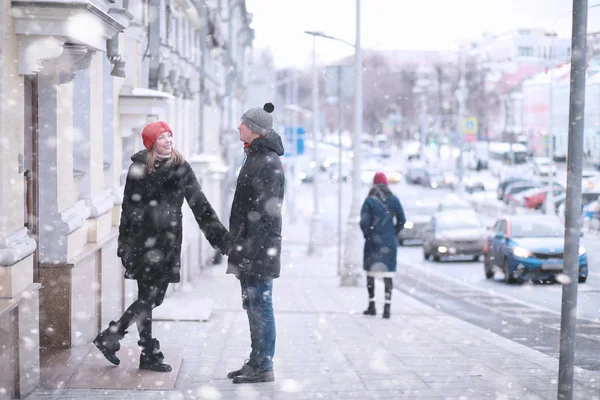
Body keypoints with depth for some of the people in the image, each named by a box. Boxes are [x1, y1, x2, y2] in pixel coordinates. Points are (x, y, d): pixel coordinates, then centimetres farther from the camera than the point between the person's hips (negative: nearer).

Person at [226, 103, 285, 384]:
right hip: (248, 248, 10)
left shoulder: (268, 163, -16)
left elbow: (266, 213, -21)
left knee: (260, 306, -5)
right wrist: (238, 246, 21)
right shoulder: (255, 158, 17)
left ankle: (264, 367, 0)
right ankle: (256, 362, 23)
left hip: (260, 247, -10)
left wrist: (251, 249, -22)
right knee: (252, 306, 15)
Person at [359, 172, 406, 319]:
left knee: (370, 273, 13)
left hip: (373, 241, -1)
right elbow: (402, 220, -1)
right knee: (388, 274, 2)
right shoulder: (394, 200, 0)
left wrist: (367, 234, 4)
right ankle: (387, 307, -6)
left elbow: (364, 221, -12)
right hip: (390, 242, 1)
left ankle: (372, 306, 17)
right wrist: (393, 234, 10)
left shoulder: (369, 200, -7)